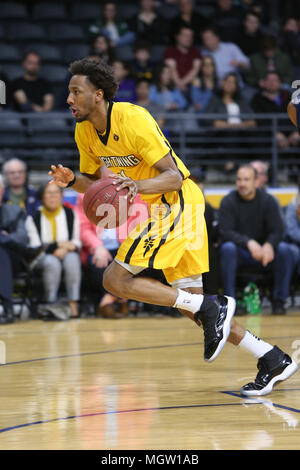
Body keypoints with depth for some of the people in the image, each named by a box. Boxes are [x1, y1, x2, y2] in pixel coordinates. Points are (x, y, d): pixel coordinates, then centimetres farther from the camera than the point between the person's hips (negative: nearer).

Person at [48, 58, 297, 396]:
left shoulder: (132, 119, -21)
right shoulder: (85, 131, 3)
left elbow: (173, 177, -22)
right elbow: (95, 182, 15)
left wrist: (138, 185, -40)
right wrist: (70, 180, -6)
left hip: (177, 202, -9)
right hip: (157, 208, 9)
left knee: (115, 280, -16)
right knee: (189, 301, 7)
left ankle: (211, 308, -13)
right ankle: (273, 360, 11)